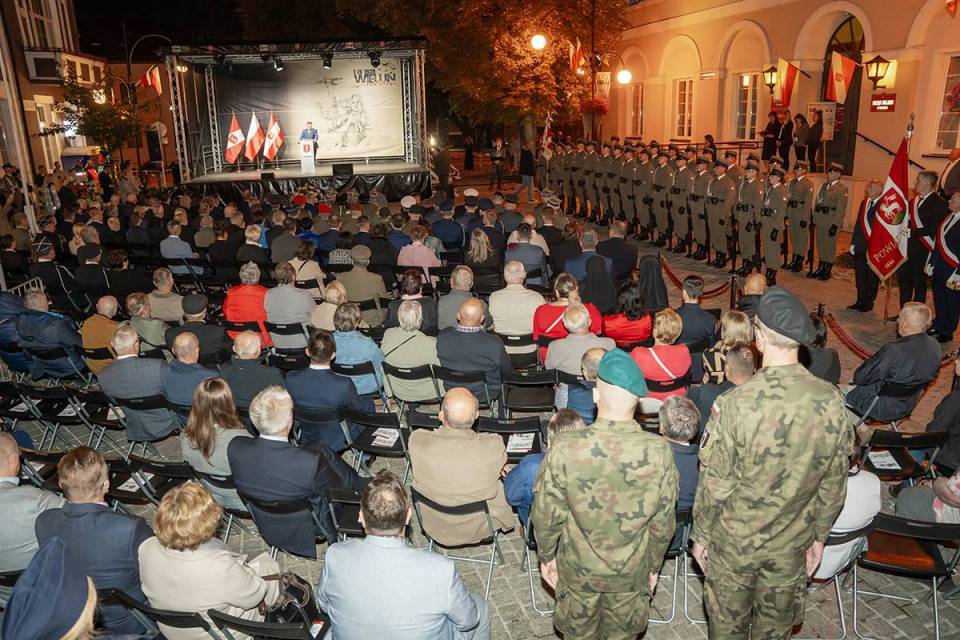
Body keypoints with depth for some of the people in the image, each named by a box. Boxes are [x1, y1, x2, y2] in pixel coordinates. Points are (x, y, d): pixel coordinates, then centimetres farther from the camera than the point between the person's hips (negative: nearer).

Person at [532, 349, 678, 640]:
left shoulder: (563, 448, -28)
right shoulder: (659, 451, -24)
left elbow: (546, 514, -16)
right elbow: (663, 521, -11)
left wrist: (546, 556, 3)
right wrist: (654, 566, 7)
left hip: (578, 567, -1)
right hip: (632, 571, 1)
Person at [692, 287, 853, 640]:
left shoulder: (734, 403, -28)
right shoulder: (831, 401, -16)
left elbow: (715, 484, -18)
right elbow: (834, 483, -4)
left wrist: (701, 535, -1)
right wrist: (820, 535, 12)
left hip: (734, 542, -3)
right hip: (793, 543, 3)